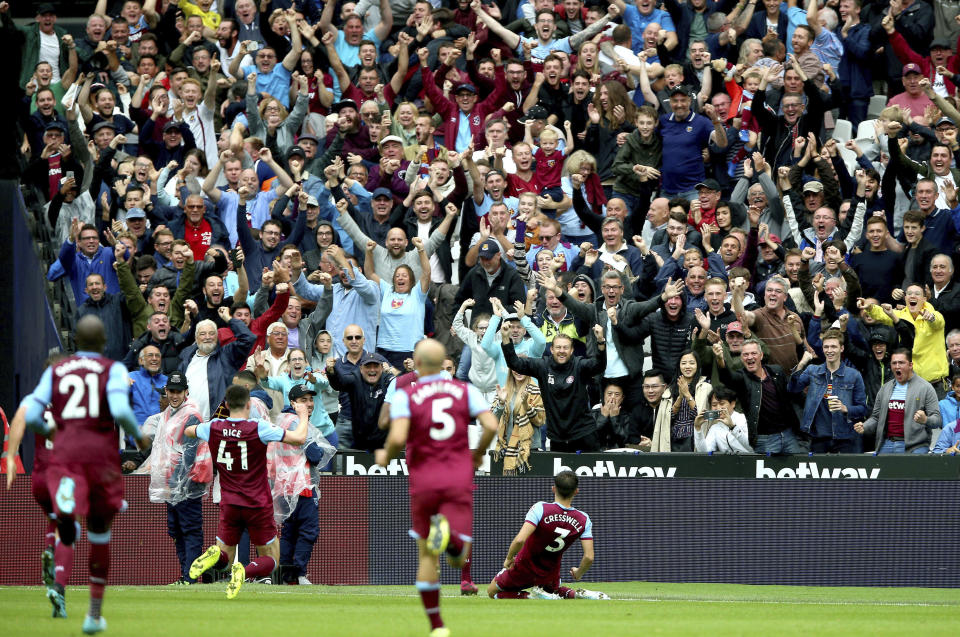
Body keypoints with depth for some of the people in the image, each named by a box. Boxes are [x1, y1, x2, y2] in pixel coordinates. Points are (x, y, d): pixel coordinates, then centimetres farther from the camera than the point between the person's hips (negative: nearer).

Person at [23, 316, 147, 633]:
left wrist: (48, 428, 27)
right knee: (99, 530, 15)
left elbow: (31, 416, 5)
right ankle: (95, 613, 21)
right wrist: (139, 437, 5)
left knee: (67, 526, -5)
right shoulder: (113, 370, 3)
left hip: (65, 452, 1)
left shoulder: (55, 371, 11)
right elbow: (121, 411, -13)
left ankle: (59, 585, -39)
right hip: (101, 450, -1)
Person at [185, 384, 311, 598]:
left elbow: (188, 431, 20)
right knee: (270, 560, 8)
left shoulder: (213, 428, -2)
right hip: (258, 505, -3)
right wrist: (303, 415, 4)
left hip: (229, 506, 3)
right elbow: (299, 438, -14)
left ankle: (215, 555, -20)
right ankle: (245, 571, -26)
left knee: (225, 554, 19)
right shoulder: (259, 428, -13)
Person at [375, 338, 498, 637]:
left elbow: (398, 437, -17)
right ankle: (450, 537, -40)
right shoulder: (465, 390, 5)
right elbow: (491, 425, -7)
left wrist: (386, 456, 5)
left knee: (427, 556, 16)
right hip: (459, 478, 0)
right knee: (459, 559, -4)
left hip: (424, 481, 0)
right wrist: (478, 454, 12)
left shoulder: (404, 396, -3)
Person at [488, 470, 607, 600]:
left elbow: (520, 540, -32)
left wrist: (509, 558, -12)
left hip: (523, 571, -4)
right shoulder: (584, 520, -13)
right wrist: (578, 574, 7)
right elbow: (589, 558, -15)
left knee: (492, 592, 17)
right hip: (549, 577, 4)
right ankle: (576, 594, 3)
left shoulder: (540, 508, -24)